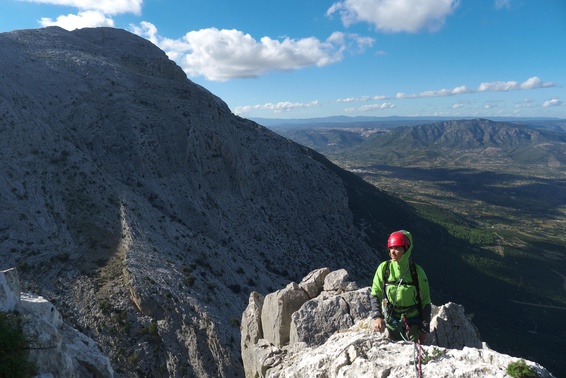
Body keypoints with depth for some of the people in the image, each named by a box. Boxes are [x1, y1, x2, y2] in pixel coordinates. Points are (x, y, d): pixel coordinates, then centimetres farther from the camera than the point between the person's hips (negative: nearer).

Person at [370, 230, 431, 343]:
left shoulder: (417, 271, -6)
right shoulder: (384, 268, -5)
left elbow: (425, 302, 0)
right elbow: (375, 294, -3)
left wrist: (425, 329, -1)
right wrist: (377, 316, -17)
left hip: (413, 322, -1)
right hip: (391, 321, 1)